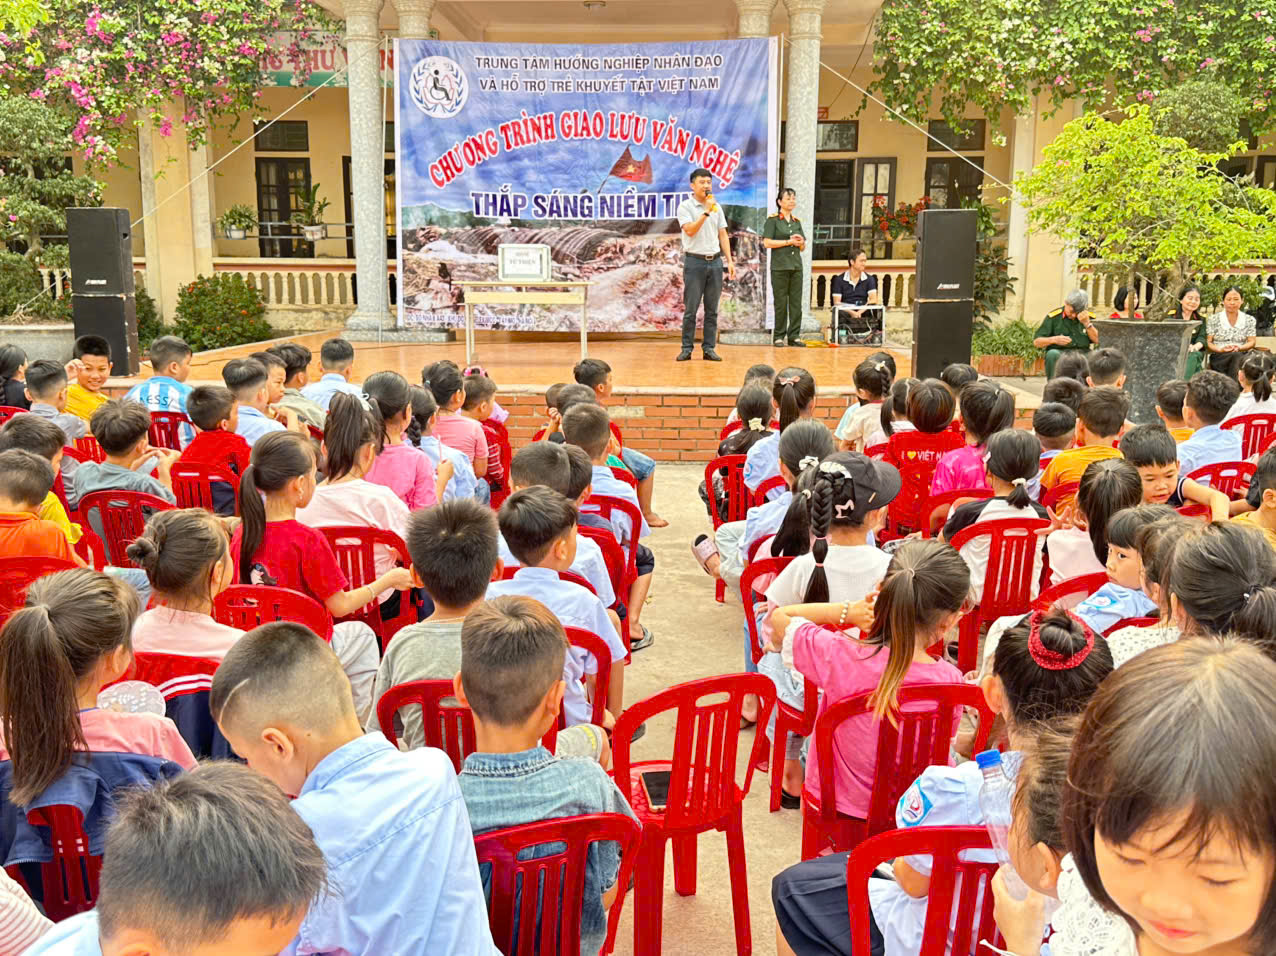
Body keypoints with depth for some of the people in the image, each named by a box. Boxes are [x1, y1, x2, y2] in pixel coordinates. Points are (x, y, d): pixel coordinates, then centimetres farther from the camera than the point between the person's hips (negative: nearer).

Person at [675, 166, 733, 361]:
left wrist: (729, 260, 6)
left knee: (712, 310, 4)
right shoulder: (685, 206, -3)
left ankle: (709, 348, 8)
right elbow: (690, 230, -17)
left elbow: (723, 235, 13)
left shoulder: (717, 207, 12)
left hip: (715, 261, 5)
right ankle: (687, 348, 4)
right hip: (694, 261, -4)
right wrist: (706, 212, -20)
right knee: (690, 309, -2)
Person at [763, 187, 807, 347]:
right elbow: (767, 242, -10)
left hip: (796, 266, 5)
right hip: (779, 266, -5)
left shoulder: (796, 221, 16)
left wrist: (801, 242, -3)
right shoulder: (773, 219, 0)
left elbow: (803, 247, 20)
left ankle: (794, 335, 8)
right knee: (781, 302, -3)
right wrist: (789, 241, -11)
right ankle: (778, 336, 5)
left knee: (796, 302, 2)